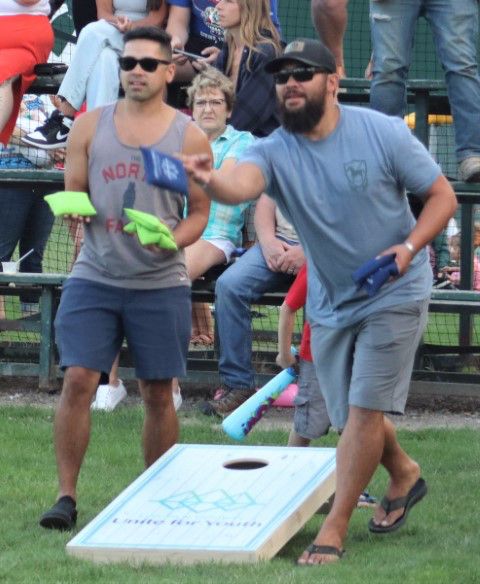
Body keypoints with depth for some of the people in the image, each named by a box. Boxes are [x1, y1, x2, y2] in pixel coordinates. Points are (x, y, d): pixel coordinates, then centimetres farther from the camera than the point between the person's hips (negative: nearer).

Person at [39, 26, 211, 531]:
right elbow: (71, 195, 10)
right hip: (94, 277, 1)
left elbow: (199, 213, 4)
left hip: (160, 283, -1)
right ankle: (66, 496, -4)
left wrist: (171, 240, -16)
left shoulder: (189, 138, 1)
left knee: (158, 394, 4)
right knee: (77, 381, -10)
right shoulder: (89, 127, 5)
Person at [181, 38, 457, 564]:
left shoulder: (382, 133, -15)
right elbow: (241, 184, -36)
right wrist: (211, 182, -61)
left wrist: (409, 247, -24)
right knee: (351, 418, 14)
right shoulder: (274, 152, -12)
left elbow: (442, 195, -7)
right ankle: (404, 476, 44)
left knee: (364, 409, -12)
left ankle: (333, 531, -7)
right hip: (329, 305, 4)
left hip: (393, 297, -4)